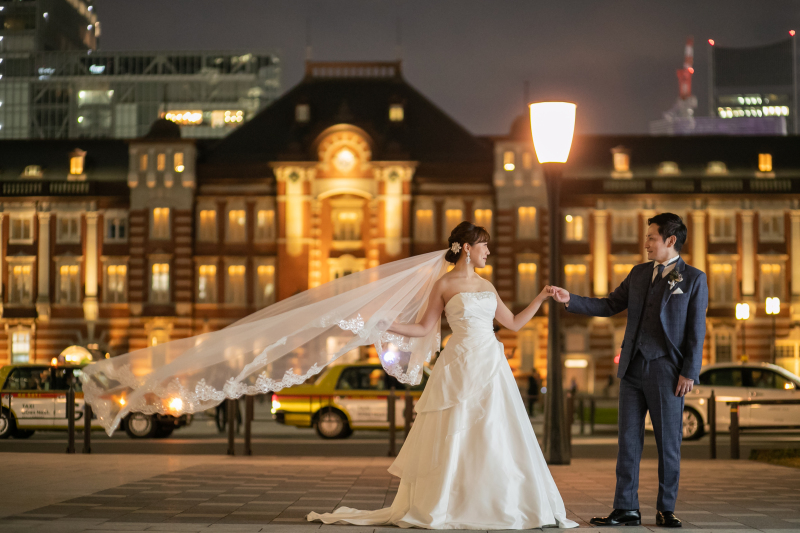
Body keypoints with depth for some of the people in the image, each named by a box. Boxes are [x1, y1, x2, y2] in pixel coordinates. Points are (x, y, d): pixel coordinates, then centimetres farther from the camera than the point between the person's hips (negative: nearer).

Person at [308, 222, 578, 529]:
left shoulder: (486, 286, 16)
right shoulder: (444, 285, 0)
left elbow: (514, 323, 20)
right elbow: (424, 328, 0)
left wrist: (540, 298, 16)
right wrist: (385, 326, -11)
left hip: (491, 366, 5)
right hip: (461, 366, -5)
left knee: (493, 439, 3)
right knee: (453, 438, -4)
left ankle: (496, 505, 9)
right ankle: (439, 508, 3)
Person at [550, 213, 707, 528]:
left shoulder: (694, 280, -1)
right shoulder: (639, 273, 14)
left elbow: (696, 330, -4)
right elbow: (609, 306, 15)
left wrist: (689, 372, -10)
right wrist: (570, 300, 3)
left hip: (666, 371, -5)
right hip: (633, 370, 5)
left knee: (668, 443, 2)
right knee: (628, 440, 4)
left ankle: (666, 510, 12)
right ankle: (626, 509, 8)